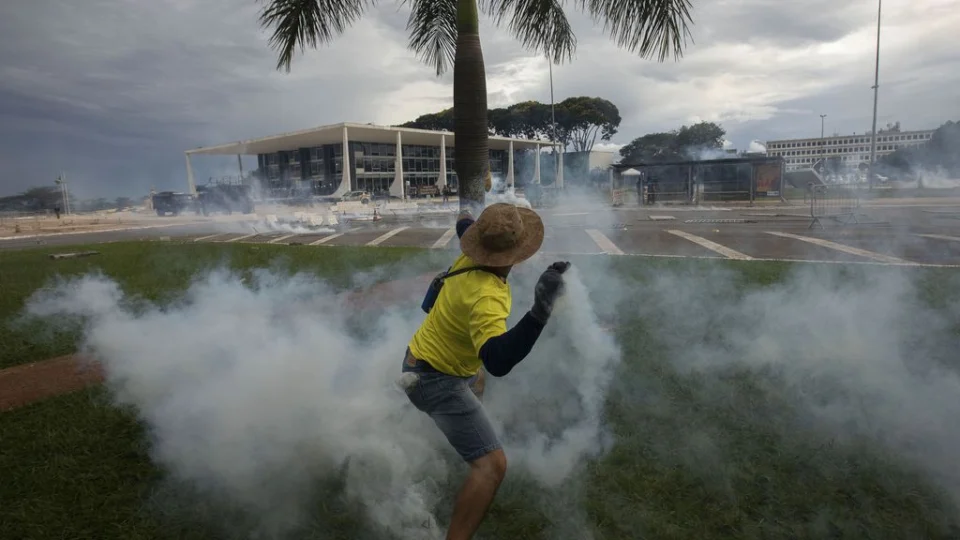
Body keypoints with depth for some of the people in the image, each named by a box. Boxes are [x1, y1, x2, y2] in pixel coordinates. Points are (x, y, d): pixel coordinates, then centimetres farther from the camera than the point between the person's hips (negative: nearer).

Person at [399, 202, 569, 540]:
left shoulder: (472, 256, -13)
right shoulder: (486, 296, -38)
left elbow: (464, 224, 12)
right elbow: (498, 362, -52)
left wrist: (467, 219, 35)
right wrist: (540, 313, -63)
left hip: (423, 358, 10)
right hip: (436, 380, -10)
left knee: (476, 380, 42)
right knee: (492, 464, -18)